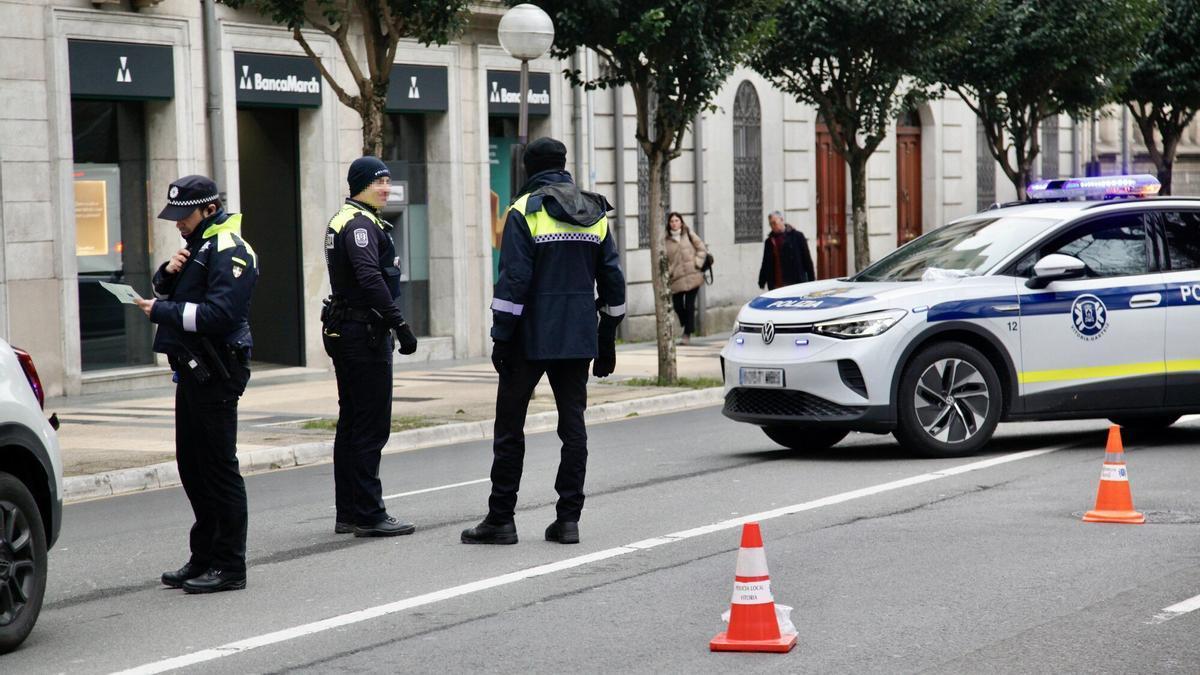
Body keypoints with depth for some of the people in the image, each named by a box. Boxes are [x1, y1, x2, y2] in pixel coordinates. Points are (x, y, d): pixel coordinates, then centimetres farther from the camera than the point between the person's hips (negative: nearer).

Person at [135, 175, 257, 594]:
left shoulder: (229, 251, -13)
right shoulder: (196, 246, 18)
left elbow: (220, 314, -23)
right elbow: (165, 293, 19)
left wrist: (163, 311, -18)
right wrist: (168, 273, -2)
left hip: (215, 374, -10)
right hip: (191, 371, 10)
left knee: (218, 468, -6)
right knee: (192, 466, 14)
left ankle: (230, 566, -2)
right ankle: (205, 557, 23)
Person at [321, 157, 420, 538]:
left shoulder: (343, 221, 19)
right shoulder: (360, 224, -14)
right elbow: (371, 279, -25)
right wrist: (400, 325, -26)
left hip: (345, 332, 11)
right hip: (365, 333, -11)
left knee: (351, 424, 13)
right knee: (372, 426, -8)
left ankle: (347, 513, 17)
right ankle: (369, 516, -7)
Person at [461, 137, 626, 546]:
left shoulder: (525, 211, -7)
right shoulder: (596, 214, 10)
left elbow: (513, 280, -13)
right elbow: (612, 281, 11)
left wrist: (501, 337, -9)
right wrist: (607, 339, 17)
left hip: (531, 340, -5)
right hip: (579, 338, 5)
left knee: (510, 425, 2)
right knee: (573, 424, 7)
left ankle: (501, 519, 3)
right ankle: (568, 519, 4)